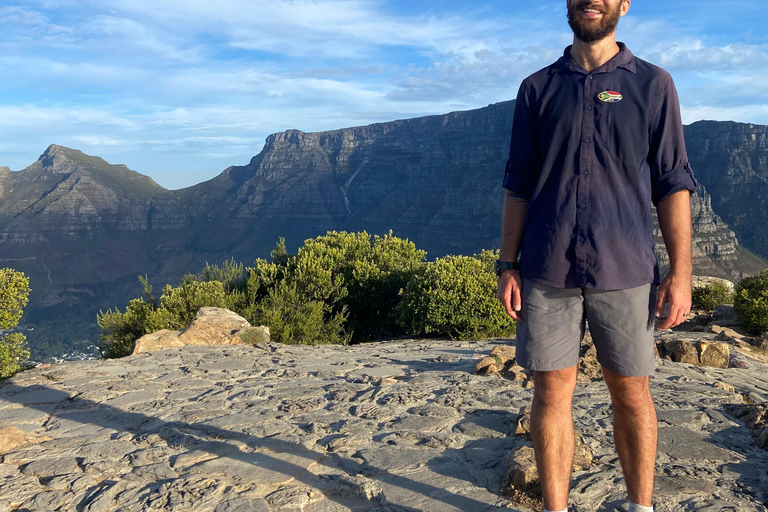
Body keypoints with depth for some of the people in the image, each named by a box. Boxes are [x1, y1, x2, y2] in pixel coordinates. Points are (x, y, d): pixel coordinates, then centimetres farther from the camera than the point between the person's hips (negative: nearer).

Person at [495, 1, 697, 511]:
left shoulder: (653, 85, 7)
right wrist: (507, 266, 3)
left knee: (632, 394, 9)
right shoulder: (537, 88, 10)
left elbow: (672, 184, 3)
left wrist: (681, 272, -4)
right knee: (552, 393, 4)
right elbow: (518, 186, 9)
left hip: (625, 271, 0)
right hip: (547, 272, 1)